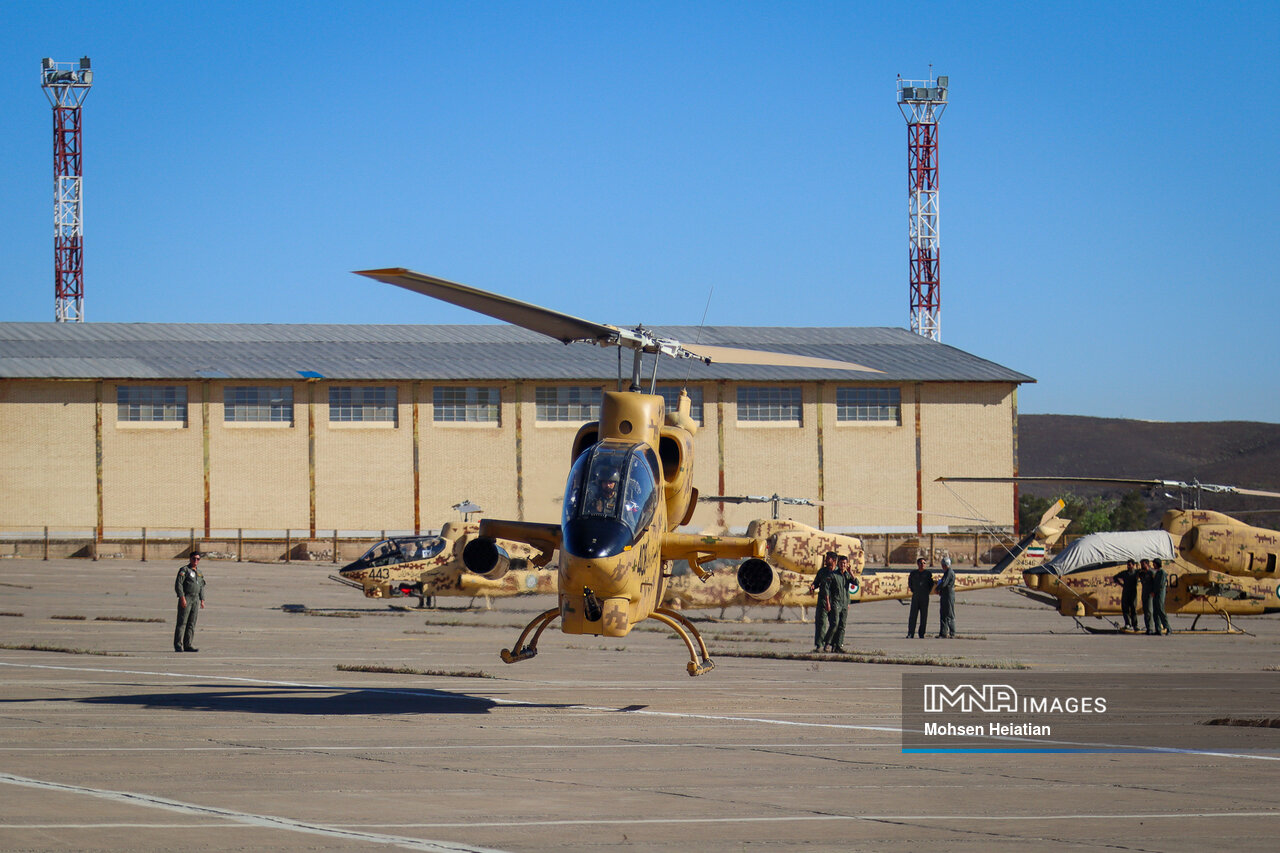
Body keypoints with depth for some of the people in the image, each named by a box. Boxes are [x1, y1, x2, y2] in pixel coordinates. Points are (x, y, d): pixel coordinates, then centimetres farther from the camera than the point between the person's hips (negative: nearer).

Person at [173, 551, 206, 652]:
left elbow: (201, 587, 23)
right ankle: (178, 645, -10)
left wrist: (202, 600, 14)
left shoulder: (199, 572, 18)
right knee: (182, 622, -9)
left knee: (191, 624, 5)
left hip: (195, 599, 7)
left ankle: (188, 645, 7)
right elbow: (178, 584, -11)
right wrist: (182, 597, -19)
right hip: (186, 599, -7)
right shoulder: (184, 570, -3)